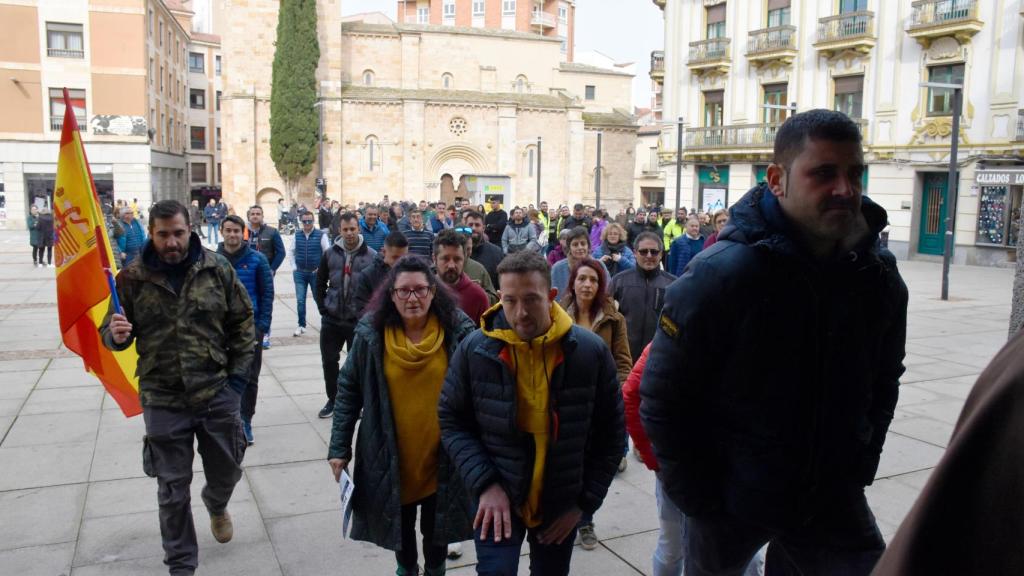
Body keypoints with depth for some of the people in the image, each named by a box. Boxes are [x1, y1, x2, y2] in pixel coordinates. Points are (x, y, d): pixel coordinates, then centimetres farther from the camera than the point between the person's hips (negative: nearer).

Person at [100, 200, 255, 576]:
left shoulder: (217, 270, -4)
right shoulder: (133, 278, -4)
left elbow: (242, 323, 3)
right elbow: (111, 333, 5)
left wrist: (238, 376, -2)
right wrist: (115, 334, -19)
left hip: (217, 394, 1)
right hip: (162, 400, 0)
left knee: (226, 471, 18)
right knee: (173, 490, 10)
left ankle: (216, 505, 54)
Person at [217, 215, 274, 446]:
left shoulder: (257, 259, -6)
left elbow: (267, 293, -4)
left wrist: (263, 325, -10)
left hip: (251, 327, -1)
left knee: (250, 378, 6)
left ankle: (245, 422, 18)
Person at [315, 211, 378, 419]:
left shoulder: (371, 256, -7)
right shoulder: (329, 254, 1)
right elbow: (320, 284, 11)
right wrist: (323, 308, 3)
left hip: (359, 321, -3)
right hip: (331, 320, 3)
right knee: (329, 361, 10)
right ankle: (332, 399, 28)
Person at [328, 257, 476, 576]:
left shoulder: (457, 330, -11)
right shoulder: (372, 333, -10)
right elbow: (349, 391, -3)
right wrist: (339, 447, -6)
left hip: (442, 455, -1)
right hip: (391, 455, 1)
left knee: (436, 527, 15)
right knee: (400, 524, 20)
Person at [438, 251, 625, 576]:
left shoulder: (591, 351, -11)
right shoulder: (475, 350, -12)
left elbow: (611, 434, -2)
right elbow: (452, 422, -3)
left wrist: (585, 501, -4)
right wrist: (484, 484, -15)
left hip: (562, 503, 2)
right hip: (498, 498, -1)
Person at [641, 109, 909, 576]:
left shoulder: (879, 276, -5)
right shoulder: (720, 275, -22)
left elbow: (883, 383, 12)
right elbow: (663, 400, -17)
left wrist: (859, 467, 6)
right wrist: (699, 499, -13)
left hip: (834, 500, 4)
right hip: (730, 502, -3)